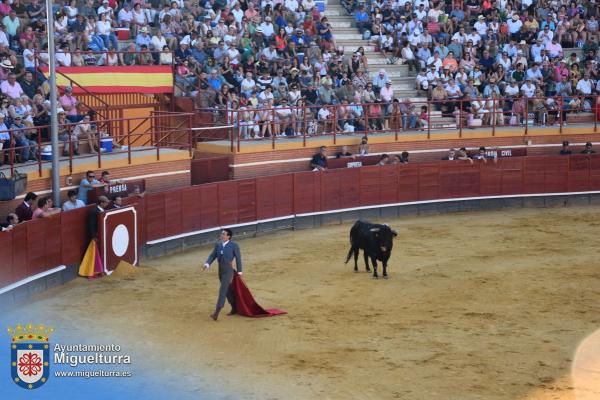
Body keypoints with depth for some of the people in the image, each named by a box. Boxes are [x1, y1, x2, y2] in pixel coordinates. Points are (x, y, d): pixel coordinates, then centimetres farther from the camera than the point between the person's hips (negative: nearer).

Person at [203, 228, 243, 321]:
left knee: (222, 291, -11)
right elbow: (213, 255, 4)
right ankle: (234, 308, 32)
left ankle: (216, 312, -14)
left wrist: (239, 272, 0)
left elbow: (238, 258, -4)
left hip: (228, 270, -6)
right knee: (228, 290, 16)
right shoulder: (218, 244, 5)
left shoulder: (234, 245, -10)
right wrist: (207, 264, -15)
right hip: (220, 270, 6)